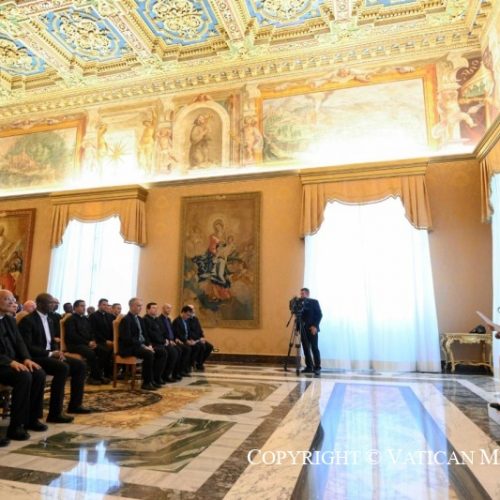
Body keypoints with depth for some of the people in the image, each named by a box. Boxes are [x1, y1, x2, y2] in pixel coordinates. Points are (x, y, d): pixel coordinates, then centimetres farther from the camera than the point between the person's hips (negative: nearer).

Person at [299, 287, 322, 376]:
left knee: (314, 348, -5)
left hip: (312, 328, -4)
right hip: (303, 329, 4)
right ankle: (309, 366, 9)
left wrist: (315, 326, -13)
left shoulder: (314, 302, 1)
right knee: (306, 348, 3)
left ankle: (317, 367, 0)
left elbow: (319, 314, -4)